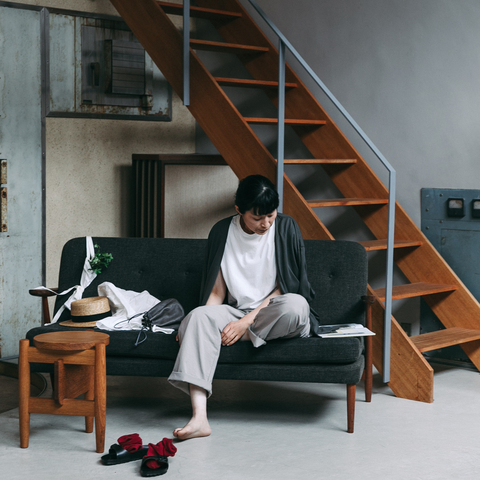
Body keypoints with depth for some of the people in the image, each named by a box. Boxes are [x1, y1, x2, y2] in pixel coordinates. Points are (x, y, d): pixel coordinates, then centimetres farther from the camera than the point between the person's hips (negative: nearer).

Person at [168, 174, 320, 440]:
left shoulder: (286, 228, -4)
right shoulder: (222, 232, 3)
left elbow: (283, 288, -7)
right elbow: (217, 292, 5)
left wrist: (247, 321, -18)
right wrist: (199, 325, -13)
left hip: (273, 314, -2)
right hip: (236, 313, 2)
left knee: (295, 304, -38)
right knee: (199, 316, -30)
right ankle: (199, 417, -41)